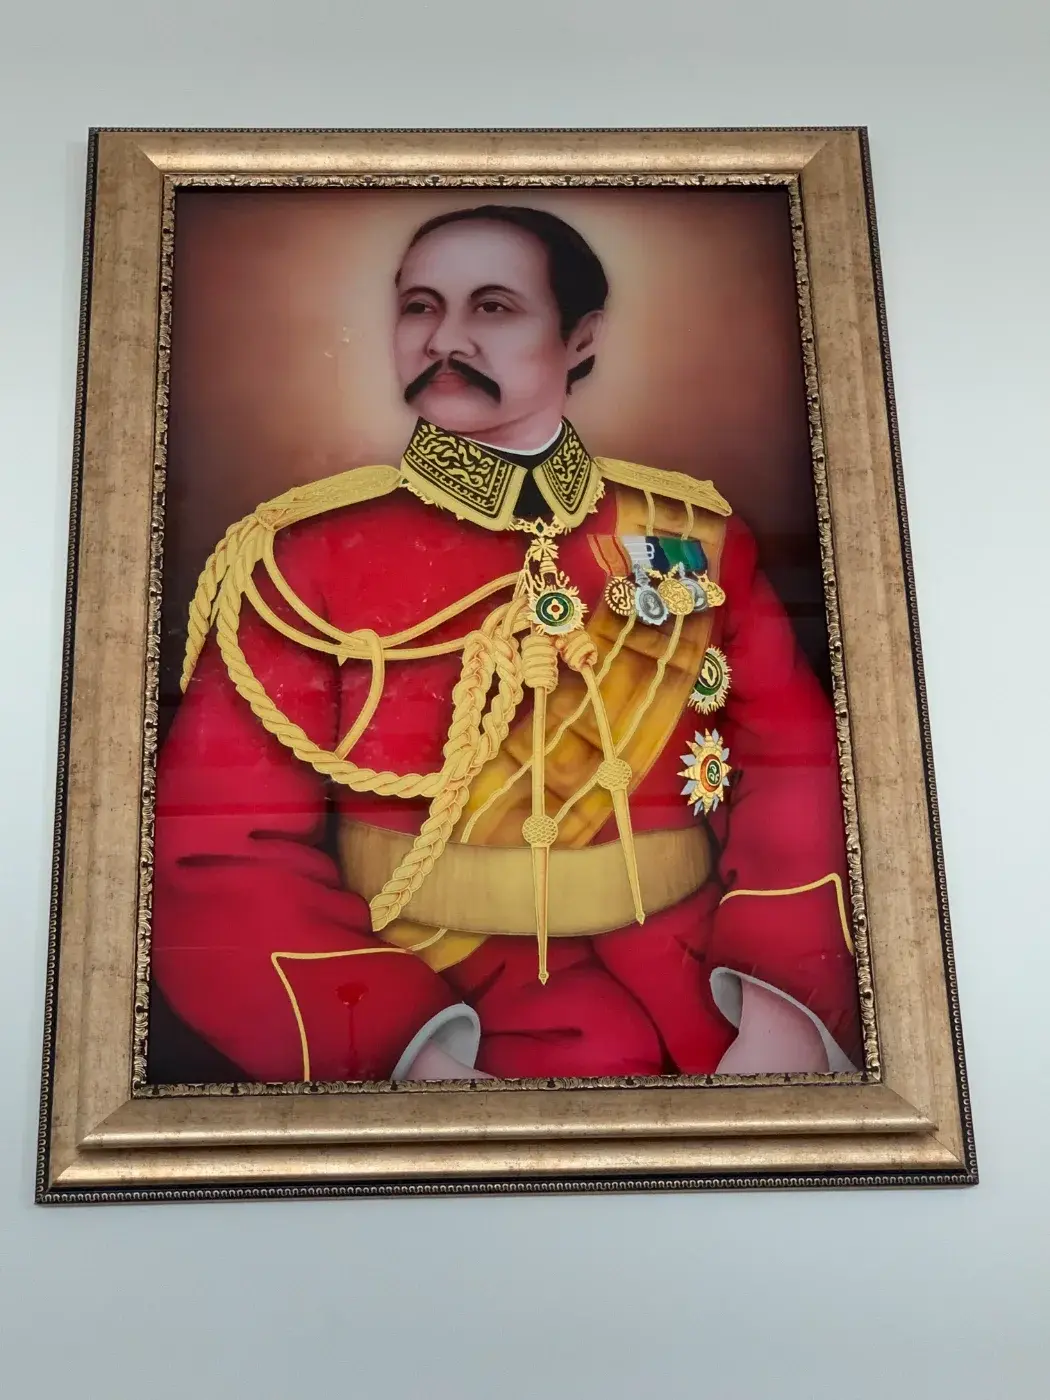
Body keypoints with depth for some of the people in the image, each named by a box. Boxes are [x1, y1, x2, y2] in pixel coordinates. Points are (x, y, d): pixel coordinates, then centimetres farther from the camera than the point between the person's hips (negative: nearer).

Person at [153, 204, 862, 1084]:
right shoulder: (310, 550, -1)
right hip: (430, 988, -1)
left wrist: (786, 995, -14)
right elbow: (224, 843, -5)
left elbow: (796, 762, 3)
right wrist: (409, 1050, -19)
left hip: (690, 955, 2)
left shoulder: (691, 531, 6)